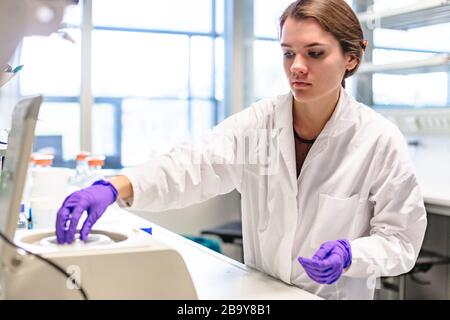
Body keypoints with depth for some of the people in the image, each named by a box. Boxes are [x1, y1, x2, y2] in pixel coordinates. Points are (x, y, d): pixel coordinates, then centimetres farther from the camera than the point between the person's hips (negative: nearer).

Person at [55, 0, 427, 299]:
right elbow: (191, 166, -20)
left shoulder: (380, 140, -12)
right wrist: (114, 188, -36)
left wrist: (349, 255, -25)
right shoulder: (257, 123, -7)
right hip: (259, 292, 2)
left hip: (336, 294, -2)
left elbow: (400, 239, -6)